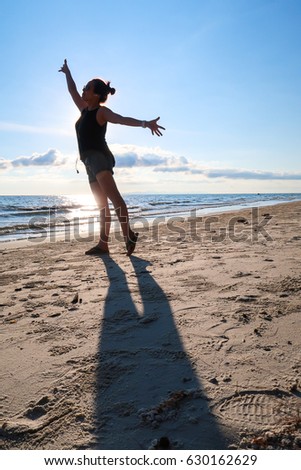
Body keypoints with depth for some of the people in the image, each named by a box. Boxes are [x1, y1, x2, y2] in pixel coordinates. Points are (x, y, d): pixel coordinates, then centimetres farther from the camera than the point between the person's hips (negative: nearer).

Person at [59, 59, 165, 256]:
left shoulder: (102, 111, -2)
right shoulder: (85, 109, 21)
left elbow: (123, 119, -18)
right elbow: (73, 92, 37)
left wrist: (145, 124, -33)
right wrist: (67, 73, 48)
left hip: (99, 157, -8)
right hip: (92, 162, 8)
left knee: (113, 196, -26)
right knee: (102, 205, 2)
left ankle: (128, 234, -36)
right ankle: (103, 244, 2)